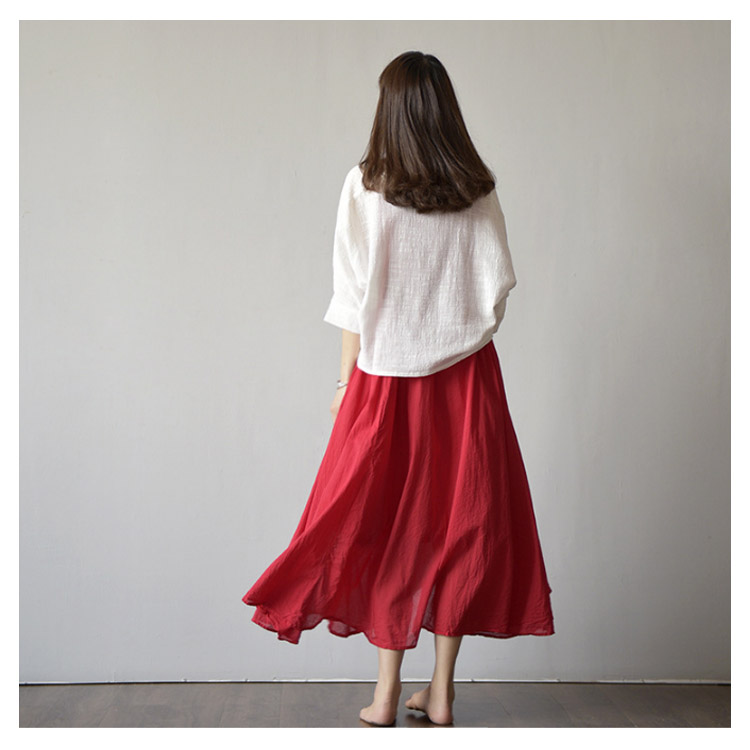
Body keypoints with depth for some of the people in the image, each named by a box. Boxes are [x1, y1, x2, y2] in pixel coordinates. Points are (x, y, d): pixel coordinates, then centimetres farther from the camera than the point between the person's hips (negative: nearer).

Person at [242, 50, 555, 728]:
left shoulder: (366, 184, -6)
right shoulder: (479, 190, 1)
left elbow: (355, 295, -6)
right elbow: (496, 290, 1)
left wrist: (347, 379, 1)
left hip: (388, 374, -2)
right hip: (466, 374, 2)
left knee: (387, 521, 8)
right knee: (460, 520, 9)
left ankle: (388, 693, 13)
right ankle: (441, 691, 17)